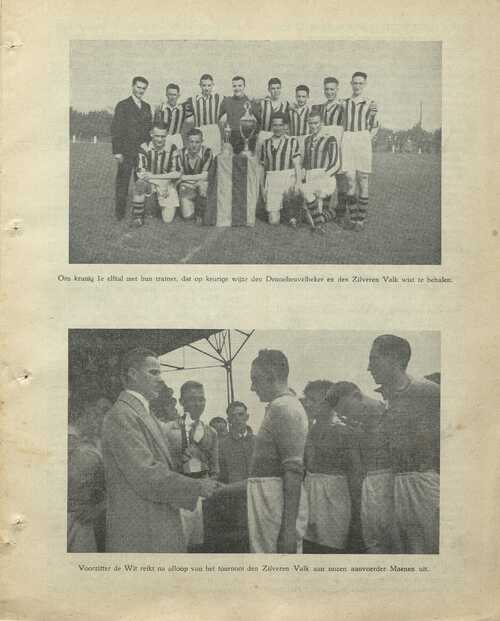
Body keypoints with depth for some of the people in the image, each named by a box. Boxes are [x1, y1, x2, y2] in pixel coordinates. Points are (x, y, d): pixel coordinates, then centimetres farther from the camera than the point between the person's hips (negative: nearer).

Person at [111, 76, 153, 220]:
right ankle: (120, 213, 7)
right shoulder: (123, 106, -2)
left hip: (144, 151, 5)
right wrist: (117, 151, -13)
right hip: (126, 152, -5)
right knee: (123, 182, -1)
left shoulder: (146, 107, 15)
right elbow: (116, 129, -6)